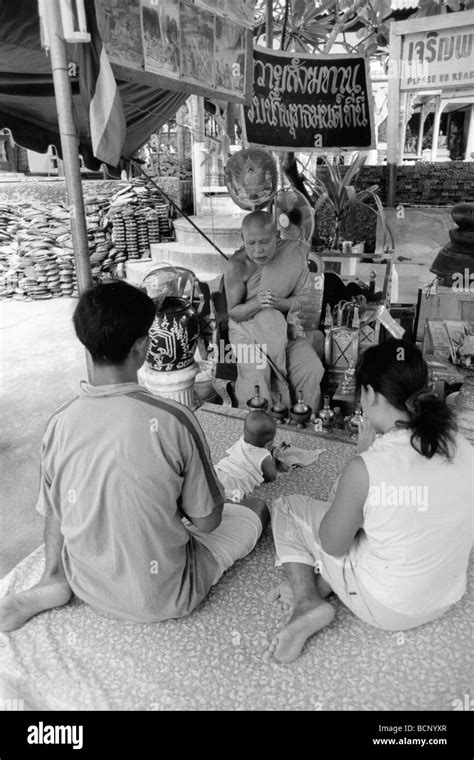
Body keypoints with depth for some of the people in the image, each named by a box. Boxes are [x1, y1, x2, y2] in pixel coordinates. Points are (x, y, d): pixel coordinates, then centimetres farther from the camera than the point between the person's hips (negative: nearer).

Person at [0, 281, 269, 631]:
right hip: (161, 599, -5)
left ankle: (55, 581, 11)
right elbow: (207, 522, -16)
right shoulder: (173, 421, -27)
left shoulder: (59, 423, -14)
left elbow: (54, 516, -1)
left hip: (89, 588, 5)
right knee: (255, 508, 12)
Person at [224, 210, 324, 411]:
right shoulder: (237, 266, -15)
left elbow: (304, 298, -5)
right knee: (255, 375, -28)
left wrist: (278, 303, -26)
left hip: (286, 328, 2)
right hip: (248, 329, -2)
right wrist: (256, 303, -29)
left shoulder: (294, 254, -9)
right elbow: (233, 313, -9)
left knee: (311, 370, -19)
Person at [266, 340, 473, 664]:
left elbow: (331, 545, -12)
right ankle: (321, 585, 14)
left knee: (286, 508, 7)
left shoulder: (365, 468, -30)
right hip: (447, 598, 6)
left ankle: (308, 603, -2)